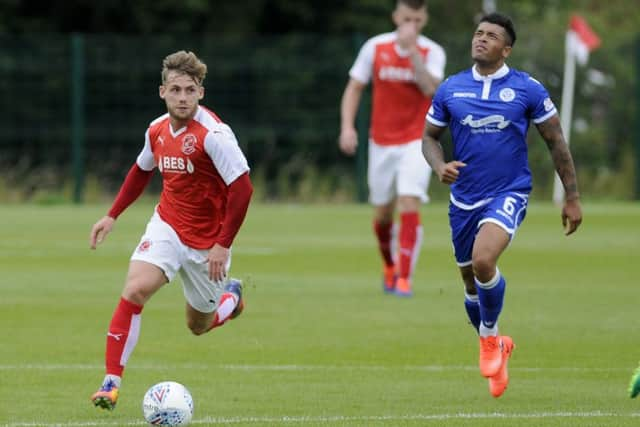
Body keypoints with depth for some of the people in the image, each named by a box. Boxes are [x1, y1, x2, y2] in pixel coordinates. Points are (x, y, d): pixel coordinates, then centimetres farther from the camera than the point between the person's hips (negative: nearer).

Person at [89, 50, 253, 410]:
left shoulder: (213, 134, -22)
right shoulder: (157, 130, -2)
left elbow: (242, 188, -23)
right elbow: (142, 171, 19)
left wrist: (223, 245, -23)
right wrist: (112, 216, 15)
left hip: (208, 241, -4)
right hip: (167, 226, 4)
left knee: (199, 326, 11)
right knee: (135, 289, -21)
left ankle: (231, 296, 48)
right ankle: (112, 383, -19)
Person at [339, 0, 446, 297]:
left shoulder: (432, 52, -7)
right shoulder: (375, 47, -3)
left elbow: (430, 88, -24)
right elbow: (354, 89, 3)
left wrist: (412, 49, -29)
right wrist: (347, 126, -10)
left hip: (416, 142, -2)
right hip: (382, 142, 2)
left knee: (409, 206, -18)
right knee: (382, 213, 10)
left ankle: (404, 278, -12)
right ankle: (389, 266, 38)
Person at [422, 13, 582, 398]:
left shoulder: (528, 89, -5)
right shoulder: (450, 90, 2)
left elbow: (556, 141, 2)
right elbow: (430, 137, 11)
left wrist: (572, 197, 2)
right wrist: (440, 166, -11)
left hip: (509, 194, -4)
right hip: (464, 199, 4)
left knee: (483, 261, -29)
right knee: (472, 285, 11)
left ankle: (490, 338, -4)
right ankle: (497, 350, 36)